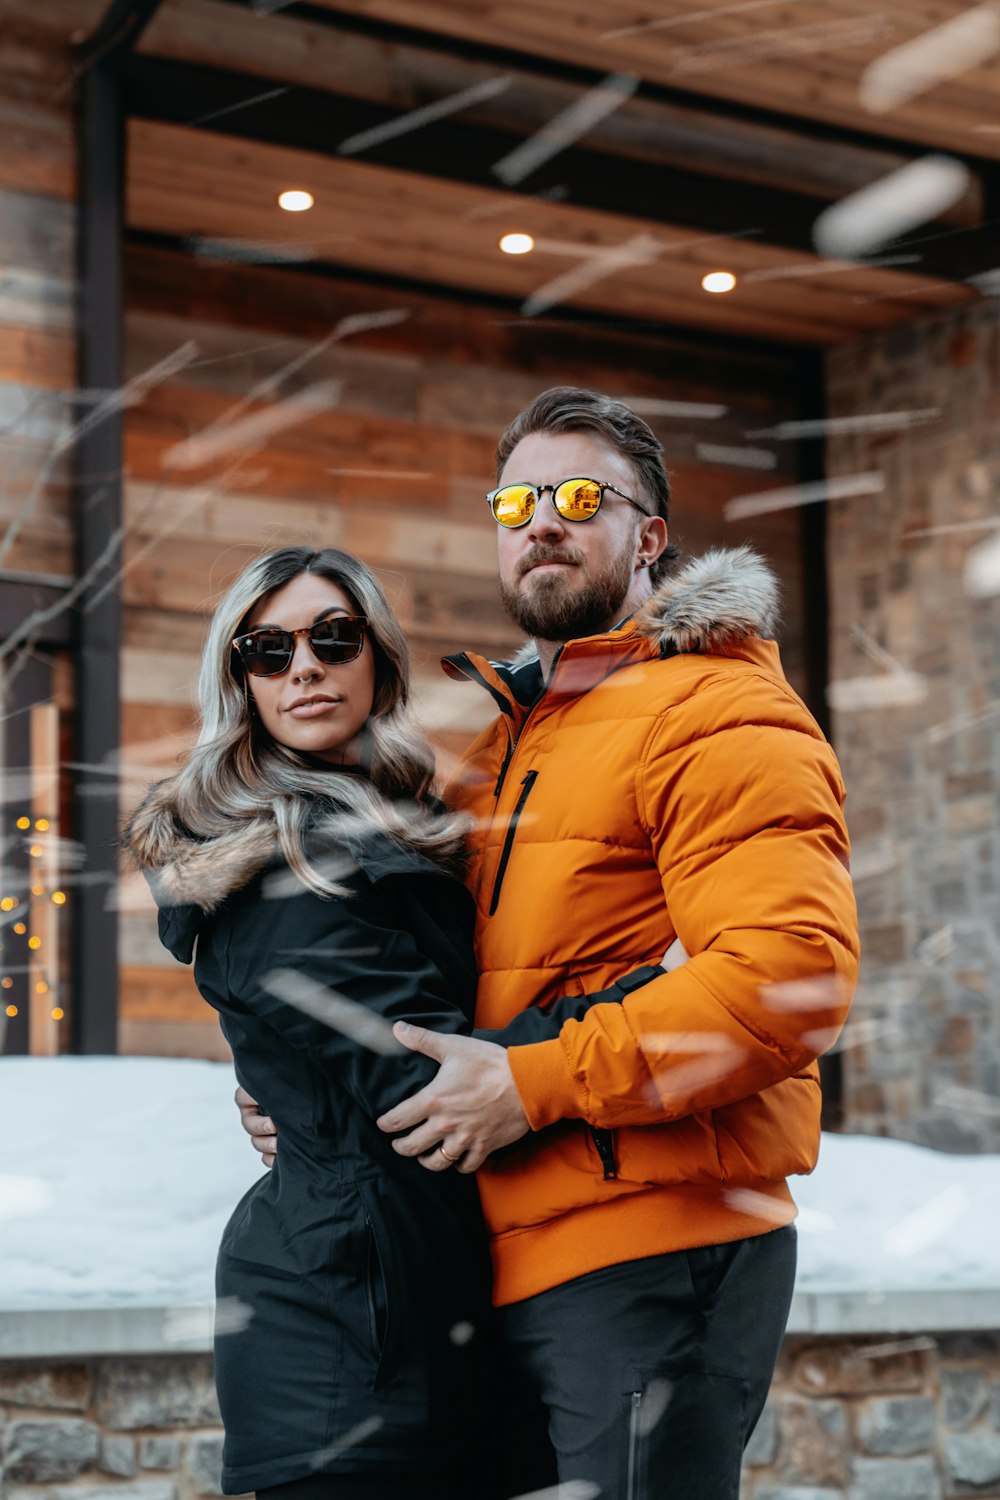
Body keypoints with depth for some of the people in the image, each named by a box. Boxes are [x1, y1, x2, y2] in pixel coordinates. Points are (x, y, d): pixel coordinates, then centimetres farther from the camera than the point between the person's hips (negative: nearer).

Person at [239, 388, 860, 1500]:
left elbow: (787, 972, -22)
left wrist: (535, 1082, -20)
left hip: (654, 1255, -8)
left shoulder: (719, 713, -7)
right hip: (514, 1269, 8)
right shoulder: (497, 738, 21)